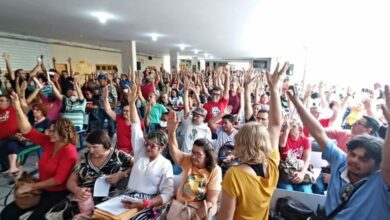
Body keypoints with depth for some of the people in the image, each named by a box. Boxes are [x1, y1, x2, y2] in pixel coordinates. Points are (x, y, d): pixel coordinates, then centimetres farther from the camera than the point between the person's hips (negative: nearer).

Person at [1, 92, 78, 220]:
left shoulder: (69, 151, -22)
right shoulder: (48, 141, -1)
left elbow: (59, 179, -24)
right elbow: (27, 131, -4)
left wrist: (32, 186, -15)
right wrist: (18, 108, -15)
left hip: (58, 193, -7)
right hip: (43, 189, 7)